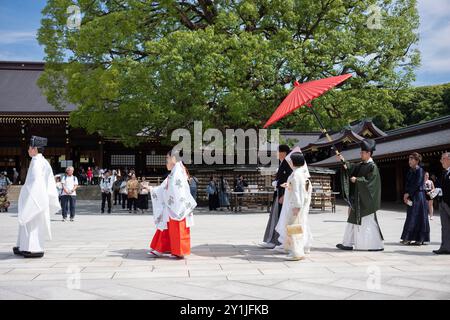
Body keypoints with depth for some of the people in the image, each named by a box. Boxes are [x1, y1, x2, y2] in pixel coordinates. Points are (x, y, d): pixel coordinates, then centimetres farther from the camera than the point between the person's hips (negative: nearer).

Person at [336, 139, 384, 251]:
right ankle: (348, 243, 15)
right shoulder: (361, 165, 13)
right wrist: (343, 161, -11)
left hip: (366, 199, -9)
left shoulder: (372, 166, -12)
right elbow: (351, 168, 3)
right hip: (358, 198, 9)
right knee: (354, 219, 10)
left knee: (368, 221, -3)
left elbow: (369, 181, -19)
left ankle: (377, 245, 7)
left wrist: (356, 180, -15)